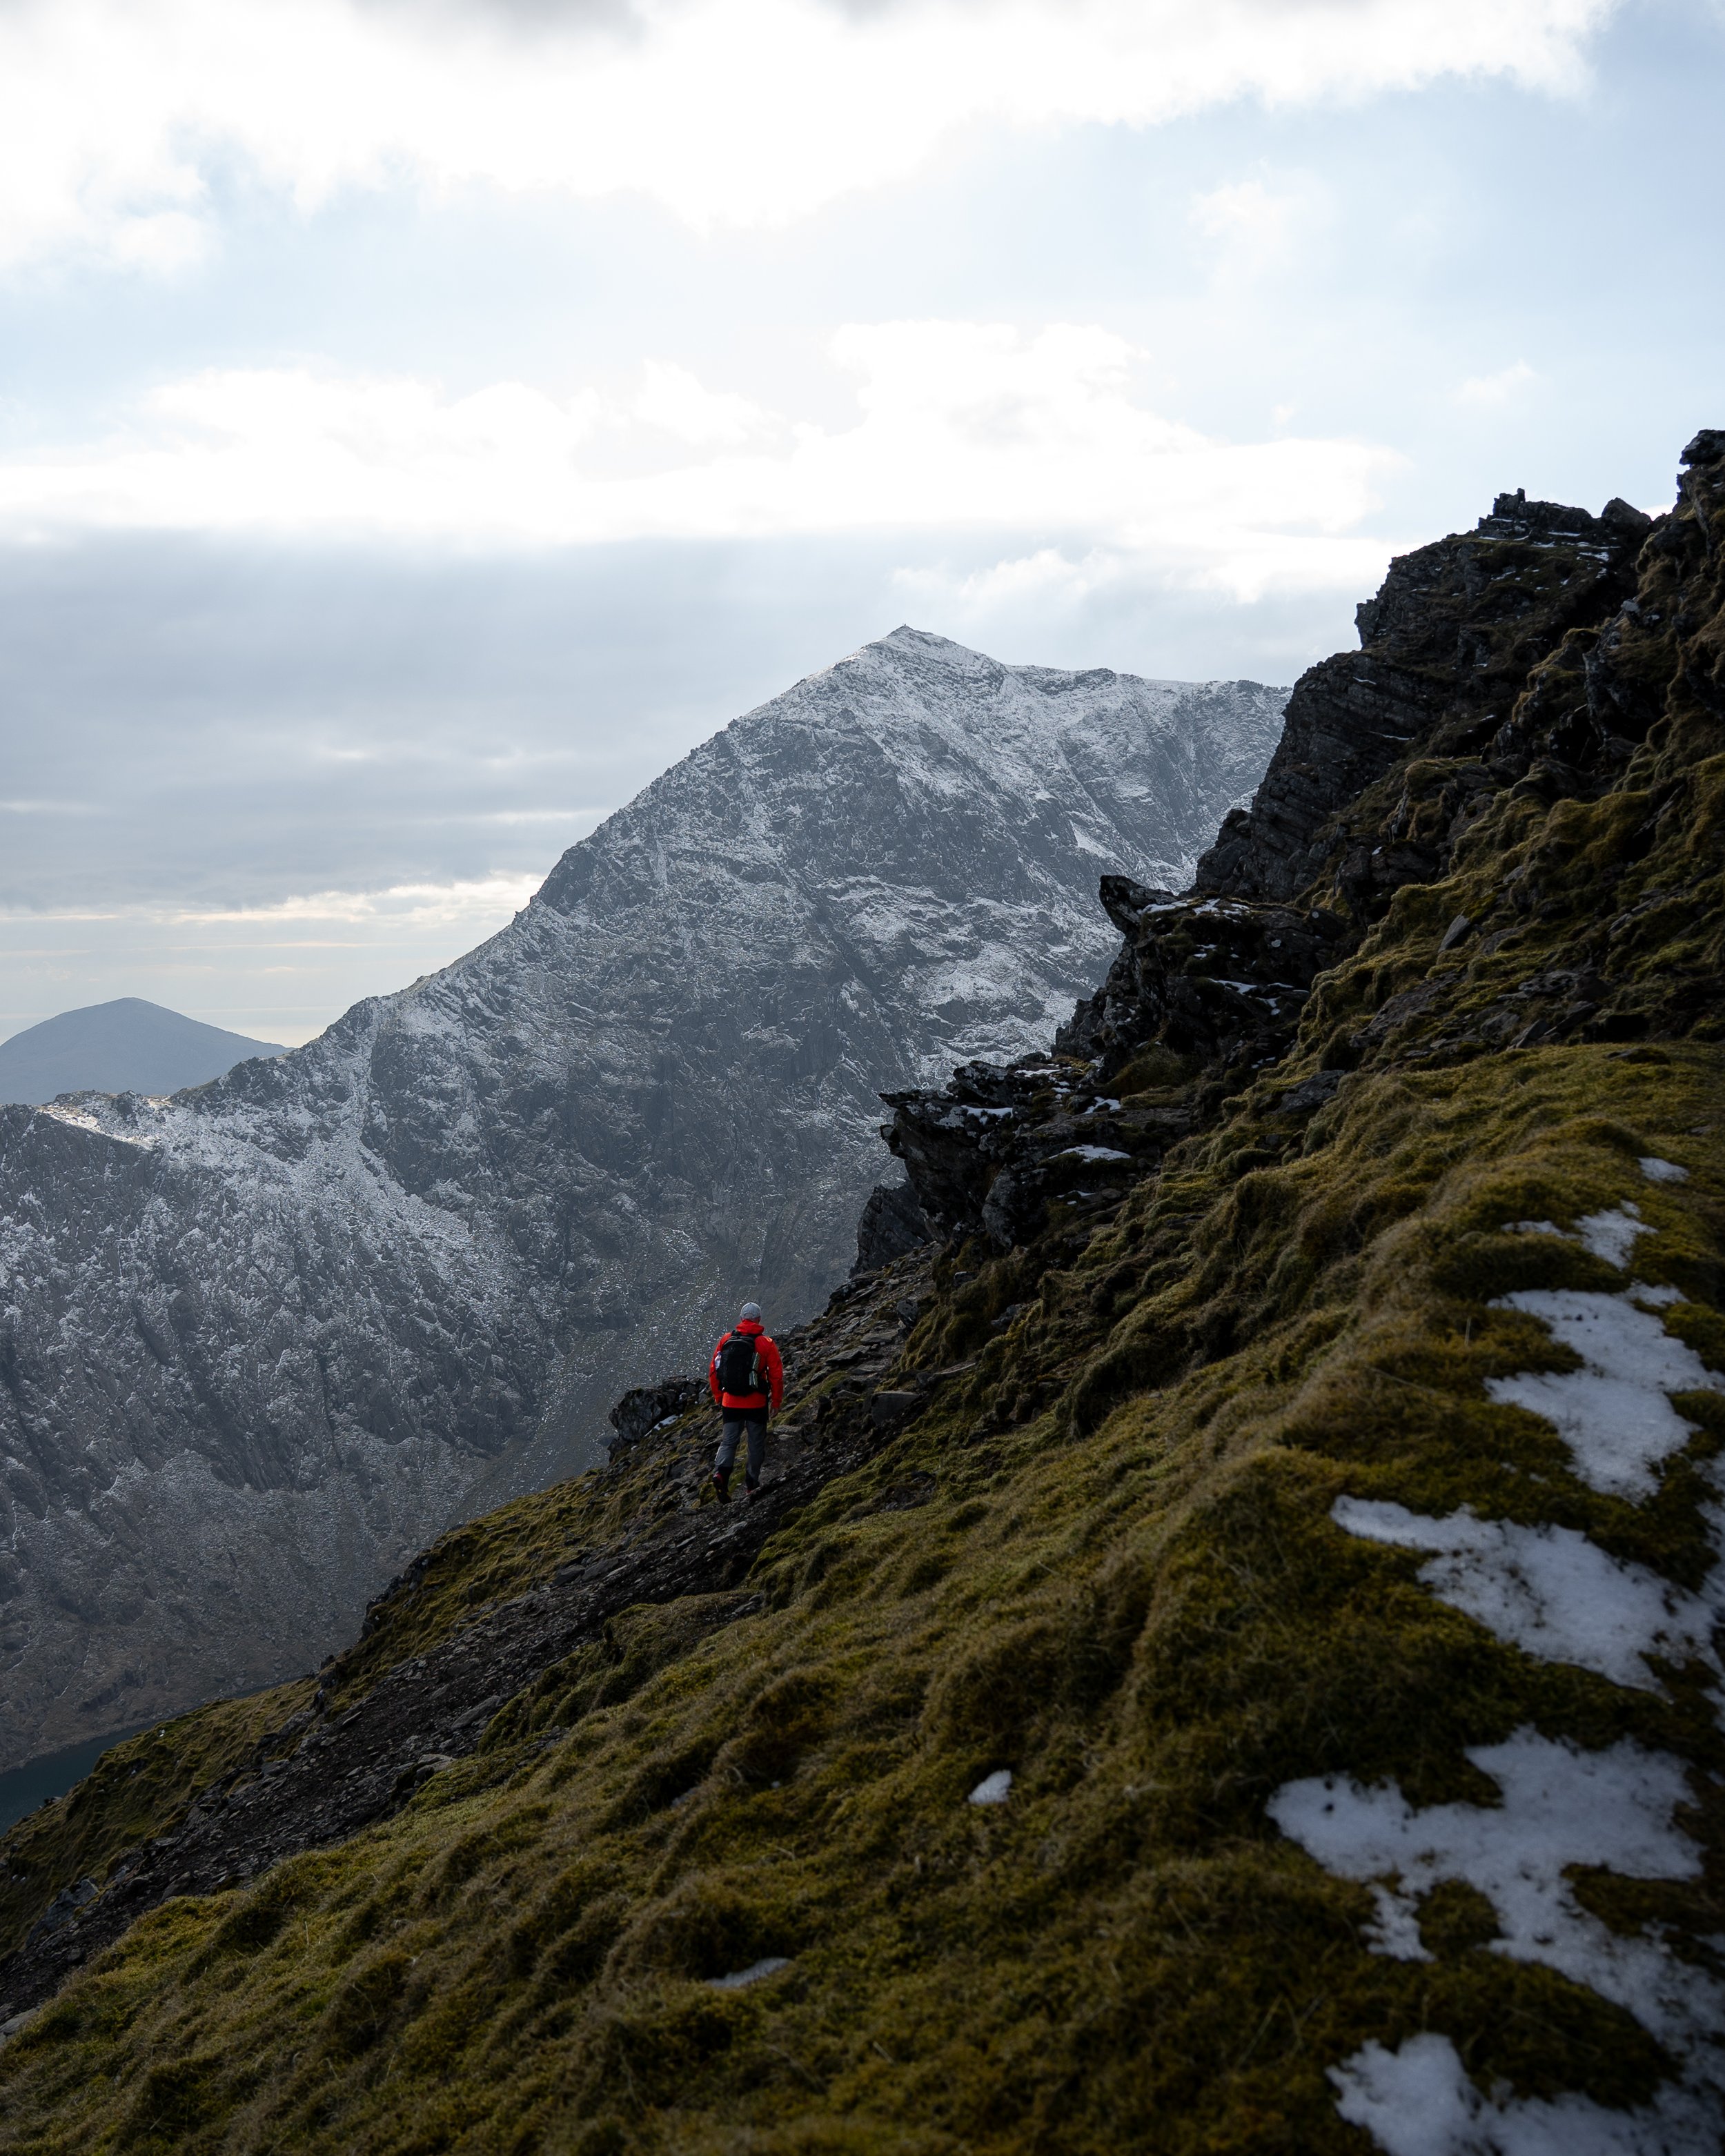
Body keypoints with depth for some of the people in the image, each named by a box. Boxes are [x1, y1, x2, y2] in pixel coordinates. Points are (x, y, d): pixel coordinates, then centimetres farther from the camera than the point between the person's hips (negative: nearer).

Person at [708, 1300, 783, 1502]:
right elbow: (776, 1375, -6)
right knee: (756, 1444, 12)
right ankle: (751, 1484, 14)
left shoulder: (726, 1340, 0)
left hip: (730, 1403, 2)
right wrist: (776, 1401, 6)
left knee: (728, 1441, 11)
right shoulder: (765, 1344, -8)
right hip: (756, 1404, -2)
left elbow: (713, 1371, 5)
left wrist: (718, 1398, 17)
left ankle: (721, 1472, -13)